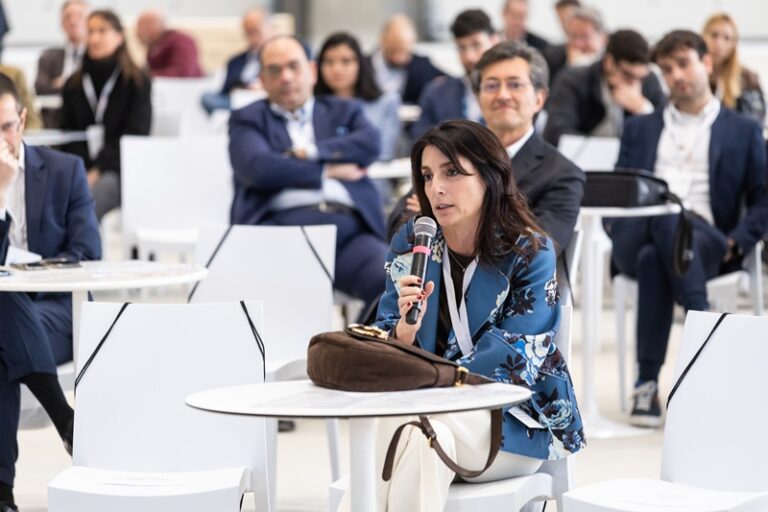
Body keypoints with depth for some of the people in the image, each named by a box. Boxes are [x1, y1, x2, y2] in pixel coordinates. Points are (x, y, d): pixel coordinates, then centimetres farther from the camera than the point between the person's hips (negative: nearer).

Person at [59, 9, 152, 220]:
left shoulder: (137, 82, 5)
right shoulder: (73, 85, 17)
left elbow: (134, 136, -3)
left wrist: (99, 170, -14)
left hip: (118, 171, -3)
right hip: (81, 168, 3)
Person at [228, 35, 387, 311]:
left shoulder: (345, 111, 28)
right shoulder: (248, 120, 21)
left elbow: (370, 144, 6)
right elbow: (257, 168, 0)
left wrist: (309, 153, -1)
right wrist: (329, 170, 4)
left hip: (348, 226, 2)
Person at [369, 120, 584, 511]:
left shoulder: (530, 253, -8)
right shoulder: (410, 244, 2)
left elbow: (514, 358, -13)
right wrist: (406, 327, -22)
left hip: (516, 423, -3)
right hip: (433, 408, 3)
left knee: (413, 425, -31)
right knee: (397, 422, -32)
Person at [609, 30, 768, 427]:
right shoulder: (640, 129, 30)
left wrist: (736, 243, -5)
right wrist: (618, 229, -2)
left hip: (704, 242, -1)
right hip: (635, 240, 1)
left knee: (654, 258, -40)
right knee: (664, 214, -40)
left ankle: (648, 383, -42)